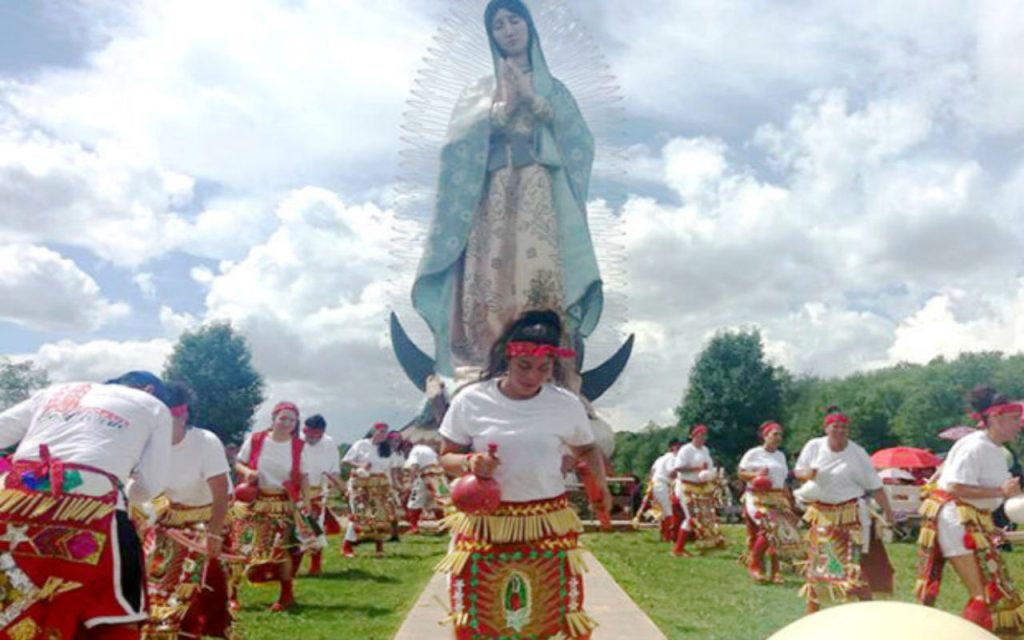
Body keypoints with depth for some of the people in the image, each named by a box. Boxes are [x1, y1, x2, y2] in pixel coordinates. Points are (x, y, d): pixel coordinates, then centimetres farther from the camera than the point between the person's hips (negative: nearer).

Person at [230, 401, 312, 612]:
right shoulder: (255, 440, -5)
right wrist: (247, 472, -16)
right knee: (243, 547, 3)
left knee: (283, 549, -5)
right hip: (253, 502, 1)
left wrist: (306, 501, -10)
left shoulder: (300, 447, -4)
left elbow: (303, 477, 1)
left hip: (284, 505, -1)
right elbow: (238, 463, 6)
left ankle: (287, 595, 12)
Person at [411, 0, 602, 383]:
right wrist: (504, 105, -2)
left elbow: (577, 140, 6)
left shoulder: (552, 88, 23)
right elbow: (461, 142, 5)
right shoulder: (480, 93, 23)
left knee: (542, 277, -18)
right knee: (491, 280, -14)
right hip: (493, 196, 1)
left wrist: (532, 99, 1)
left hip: (541, 194, 0)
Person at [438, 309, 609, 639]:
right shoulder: (470, 400, -6)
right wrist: (468, 463, -21)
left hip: (548, 528, 1)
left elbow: (586, 449, 12)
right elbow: (446, 456, 2)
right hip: (484, 526, 0)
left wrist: (599, 484, -8)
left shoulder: (567, 404, -3)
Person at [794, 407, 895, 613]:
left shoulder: (857, 453, -10)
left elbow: (874, 485, -7)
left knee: (855, 563, -6)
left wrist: (887, 511, -12)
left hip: (849, 516, -3)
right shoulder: (814, 446, -4)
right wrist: (806, 474, -19)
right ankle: (811, 611, 25)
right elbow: (798, 471, 4)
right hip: (821, 515, 3)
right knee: (817, 562, 12)